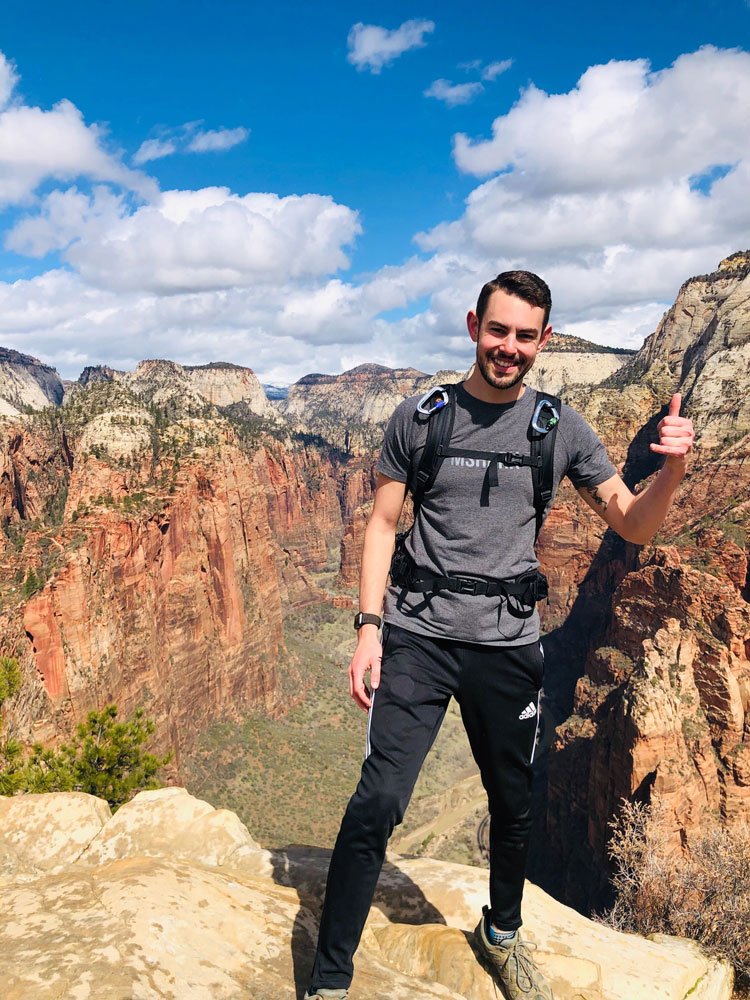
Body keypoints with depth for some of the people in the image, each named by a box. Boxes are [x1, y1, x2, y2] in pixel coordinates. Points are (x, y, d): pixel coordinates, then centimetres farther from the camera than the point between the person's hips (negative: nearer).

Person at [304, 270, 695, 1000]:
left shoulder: (561, 429, 3)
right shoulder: (419, 417, 0)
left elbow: (633, 526, 4)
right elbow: (382, 524, 1)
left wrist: (672, 471, -17)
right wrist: (368, 626, -7)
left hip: (508, 645, 2)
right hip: (418, 637, -2)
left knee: (514, 806, 16)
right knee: (377, 803, -9)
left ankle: (501, 934, 44)